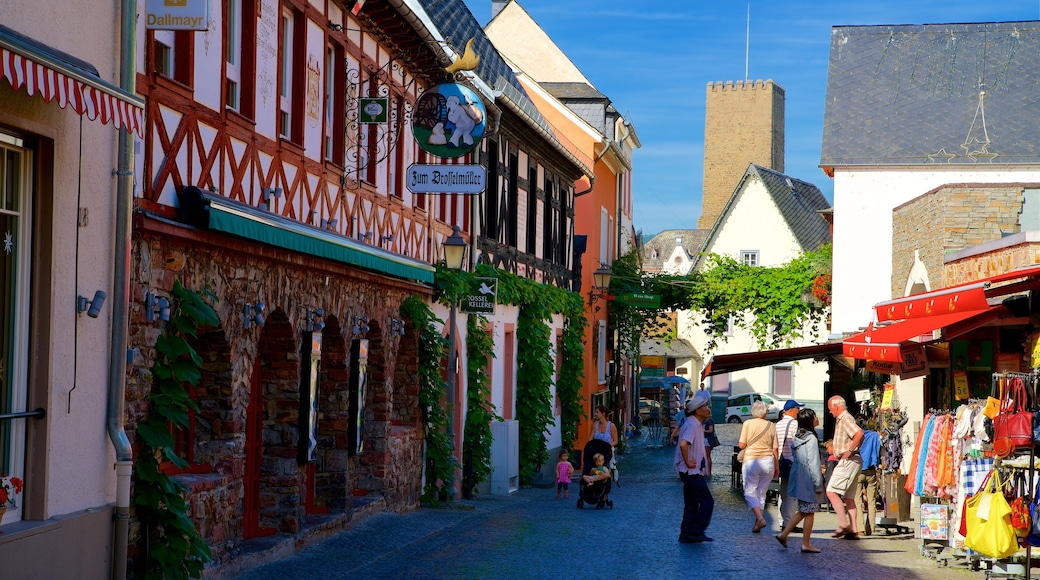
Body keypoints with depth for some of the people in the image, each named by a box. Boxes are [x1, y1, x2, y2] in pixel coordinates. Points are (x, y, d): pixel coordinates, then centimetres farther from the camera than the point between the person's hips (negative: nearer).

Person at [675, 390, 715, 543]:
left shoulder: (697, 424, 15)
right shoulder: (692, 424, -17)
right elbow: (683, 444, -32)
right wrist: (688, 462, -23)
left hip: (693, 472, 10)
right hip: (692, 472, -10)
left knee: (691, 504, 12)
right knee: (707, 502, -8)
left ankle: (686, 535, 16)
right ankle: (696, 532, -5)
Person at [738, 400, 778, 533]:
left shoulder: (748, 423, -2)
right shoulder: (771, 426, 5)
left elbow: (742, 445, -7)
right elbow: (775, 449, 6)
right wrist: (777, 467, 15)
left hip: (751, 461, -3)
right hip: (768, 462, 3)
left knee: (750, 492, 2)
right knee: (762, 493, 12)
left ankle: (760, 518, -17)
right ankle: (757, 524, 13)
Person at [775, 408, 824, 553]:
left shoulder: (796, 438, 9)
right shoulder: (811, 439, -17)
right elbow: (813, 463, -18)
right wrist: (818, 484, -14)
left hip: (797, 478, 8)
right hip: (808, 479, -8)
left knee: (803, 511, 17)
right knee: (809, 512, 2)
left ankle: (784, 534, 12)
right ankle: (806, 544, 7)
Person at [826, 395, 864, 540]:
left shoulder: (845, 419, -12)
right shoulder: (841, 419, 19)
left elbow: (859, 434, -29)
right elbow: (859, 437, 30)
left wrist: (849, 451, -22)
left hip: (848, 461, -11)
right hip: (849, 461, 11)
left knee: (831, 491, -12)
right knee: (848, 497, 9)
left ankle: (843, 524, -15)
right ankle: (853, 531, 8)